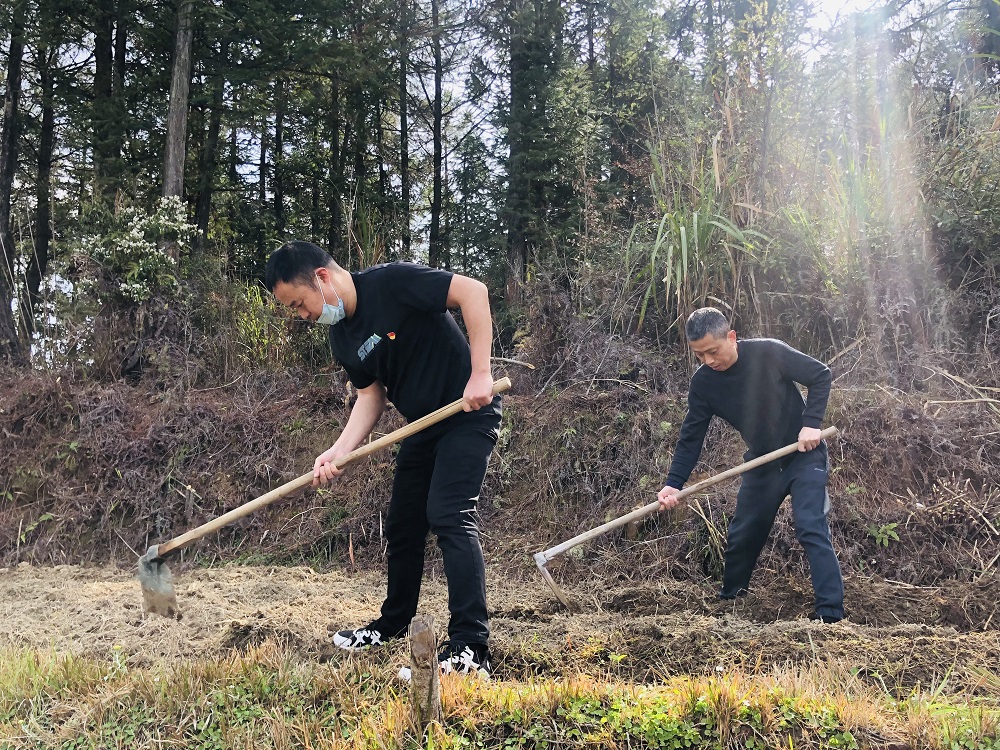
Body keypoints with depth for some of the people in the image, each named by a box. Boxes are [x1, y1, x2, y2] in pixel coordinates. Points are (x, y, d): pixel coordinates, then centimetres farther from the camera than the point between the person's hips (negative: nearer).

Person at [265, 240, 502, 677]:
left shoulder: (391, 282, -21)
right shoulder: (342, 339, 3)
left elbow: (473, 291, -25)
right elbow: (371, 396, 6)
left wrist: (480, 373, -28)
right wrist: (338, 452, -9)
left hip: (469, 415, -9)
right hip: (423, 425, 9)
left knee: (450, 516, -20)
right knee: (402, 526, 14)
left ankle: (470, 648, -18)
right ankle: (393, 625, 34)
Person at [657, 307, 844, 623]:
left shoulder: (769, 353, -22)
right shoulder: (703, 383, -11)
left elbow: (821, 375, -12)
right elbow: (691, 437, -9)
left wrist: (811, 423, -23)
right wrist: (673, 484, -21)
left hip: (804, 455, -5)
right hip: (762, 463, 5)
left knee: (811, 528, -17)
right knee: (742, 534, 14)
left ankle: (831, 614, -13)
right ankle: (729, 599, 36)